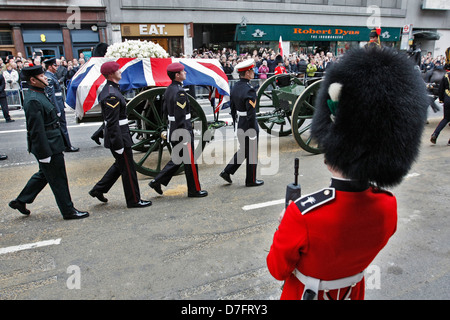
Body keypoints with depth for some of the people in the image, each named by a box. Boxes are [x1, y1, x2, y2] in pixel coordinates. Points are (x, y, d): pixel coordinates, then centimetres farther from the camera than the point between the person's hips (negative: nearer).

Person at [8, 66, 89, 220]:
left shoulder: (39, 95, 12)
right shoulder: (33, 100, -21)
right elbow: (37, 130, -23)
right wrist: (45, 154, -21)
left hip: (51, 145, 10)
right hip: (49, 148, -10)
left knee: (44, 174, 23)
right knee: (58, 180, 1)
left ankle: (21, 201, 35)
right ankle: (68, 211, 15)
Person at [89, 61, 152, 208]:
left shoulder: (107, 90, 12)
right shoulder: (112, 95, -21)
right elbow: (113, 123, -24)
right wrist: (119, 145, -22)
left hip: (118, 135, 10)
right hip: (119, 136, -10)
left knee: (120, 164, 22)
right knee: (128, 169, 1)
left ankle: (98, 189, 28)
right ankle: (134, 200, 14)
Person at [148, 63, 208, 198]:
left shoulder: (169, 89, 9)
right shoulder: (180, 93, -21)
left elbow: (165, 110, 18)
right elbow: (181, 118, -24)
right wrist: (185, 139, -21)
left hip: (173, 131, 10)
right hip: (182, 132, -9)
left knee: (177, 159, 20)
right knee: (190, 161, 4)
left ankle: (157, 181, 18)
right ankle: (194, 190, 17)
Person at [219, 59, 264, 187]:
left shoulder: (234, 88, 5)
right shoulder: (249, 90, -21)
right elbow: (251, 114, -24)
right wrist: (253, 132, -19)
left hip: (239, 125, 8)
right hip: (249, 126, -8)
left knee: (243, 150, 23)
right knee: (252, 153, 7)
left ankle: (227, 171, 19)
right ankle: (251, 180, 21)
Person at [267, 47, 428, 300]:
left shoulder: (302, 215, -38)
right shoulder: (388, 206, -21)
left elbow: (278, 269, -21)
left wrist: (286, 227, -8)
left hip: (307, 293, -4)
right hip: (354, 291, 4)